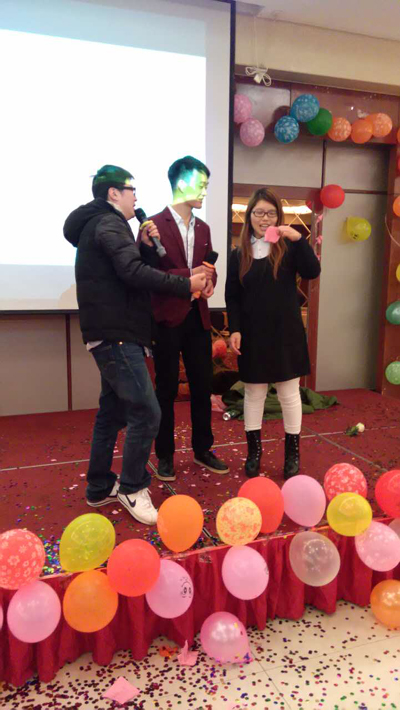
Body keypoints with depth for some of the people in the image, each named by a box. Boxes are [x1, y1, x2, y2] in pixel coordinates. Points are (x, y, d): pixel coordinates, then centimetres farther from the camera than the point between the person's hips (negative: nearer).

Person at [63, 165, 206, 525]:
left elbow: (132, 269, 20)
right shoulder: (109, 223, -10)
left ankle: (100, 488, 24)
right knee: (146, 413, -9)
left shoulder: (99, 225, 22)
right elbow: (134, 274, -25)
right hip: (116, 335, -11)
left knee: (112, 412, 15)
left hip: (112, 334, 11)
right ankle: (132, 488, 5)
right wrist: (186, 285, -20)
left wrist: (147, 246, 4)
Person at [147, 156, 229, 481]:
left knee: (203, 386, 11)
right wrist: (188, 275, -22)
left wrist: (209, 282, -5)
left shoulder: (203, 228, 14)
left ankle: (203, 449, 27)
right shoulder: (155, 224, -7)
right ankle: (165, 455, 19)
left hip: (198, 317, 6)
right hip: (168, 318, -6)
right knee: (167, 389, 5)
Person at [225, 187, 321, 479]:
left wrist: (299, 239, -25)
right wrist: (234, 329, -5)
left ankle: (293, 452, 20)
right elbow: (232, 297, 4)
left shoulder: (289, 248, 1)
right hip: (252, 335, 2)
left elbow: (312, 272, -15)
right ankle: (254, 451, 22)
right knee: (254, 393, 9)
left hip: (285, 333, -1)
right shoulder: (239, 255, 5)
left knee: (289, 393, 6)